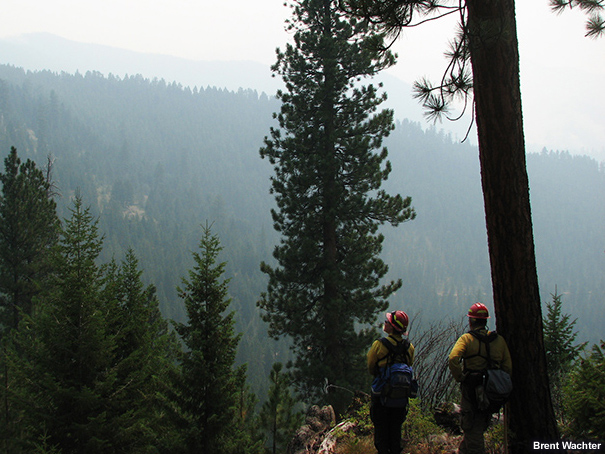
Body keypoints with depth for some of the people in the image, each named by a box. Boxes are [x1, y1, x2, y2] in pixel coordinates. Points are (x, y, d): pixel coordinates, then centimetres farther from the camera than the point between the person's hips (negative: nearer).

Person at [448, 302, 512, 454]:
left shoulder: (467, 338, -8)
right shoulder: (499, 340, 5)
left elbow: (453, 358, -25)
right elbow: (508, 367, 4)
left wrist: (460, 378, -13)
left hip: (471, 390, -5)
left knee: (472, 431, 3)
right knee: (478, 428, 19)